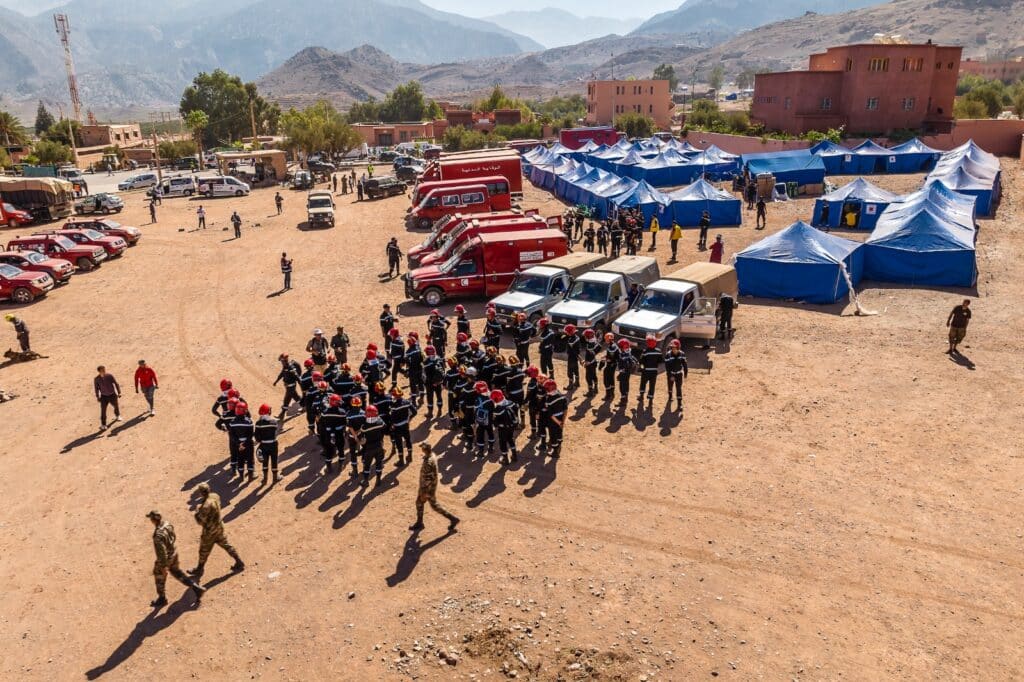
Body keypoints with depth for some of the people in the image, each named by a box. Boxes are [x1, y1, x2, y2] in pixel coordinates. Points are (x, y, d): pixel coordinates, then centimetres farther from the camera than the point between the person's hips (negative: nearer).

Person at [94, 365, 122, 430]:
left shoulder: (110, 376, -15)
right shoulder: (96, 379, -13)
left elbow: (116, 384, -6)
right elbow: (96, 388, 1)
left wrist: (119, 393, -4)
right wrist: (97, 397, 4)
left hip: (112, 395, 1)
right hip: (104, 396, -1)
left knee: (116, 406, 23)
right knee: (103, 410, -10)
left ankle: (117, 416, 54)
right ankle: (103, 425, -4)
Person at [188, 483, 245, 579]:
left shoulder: (206, 506, -34)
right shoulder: (215, 496, -8)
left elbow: (200, 521, -24)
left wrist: (197, 511, -8)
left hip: (210, 531, -8)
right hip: (219, 527, 8)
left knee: (204, 551, 15)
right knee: (225, 544, 20)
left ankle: (199, 570, 36)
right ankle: (239, 563, 26)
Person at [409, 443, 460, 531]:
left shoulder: (428, 462, -33)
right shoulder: (431, 455, -3)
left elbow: (428, 478, -29)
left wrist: (424, 493, -20)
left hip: (428, 487, -9)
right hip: (424, 485, 9)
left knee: (434, 505, 6)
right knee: (419, 502, 19)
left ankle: (453, 518, 16)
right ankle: (419, 523, 34)